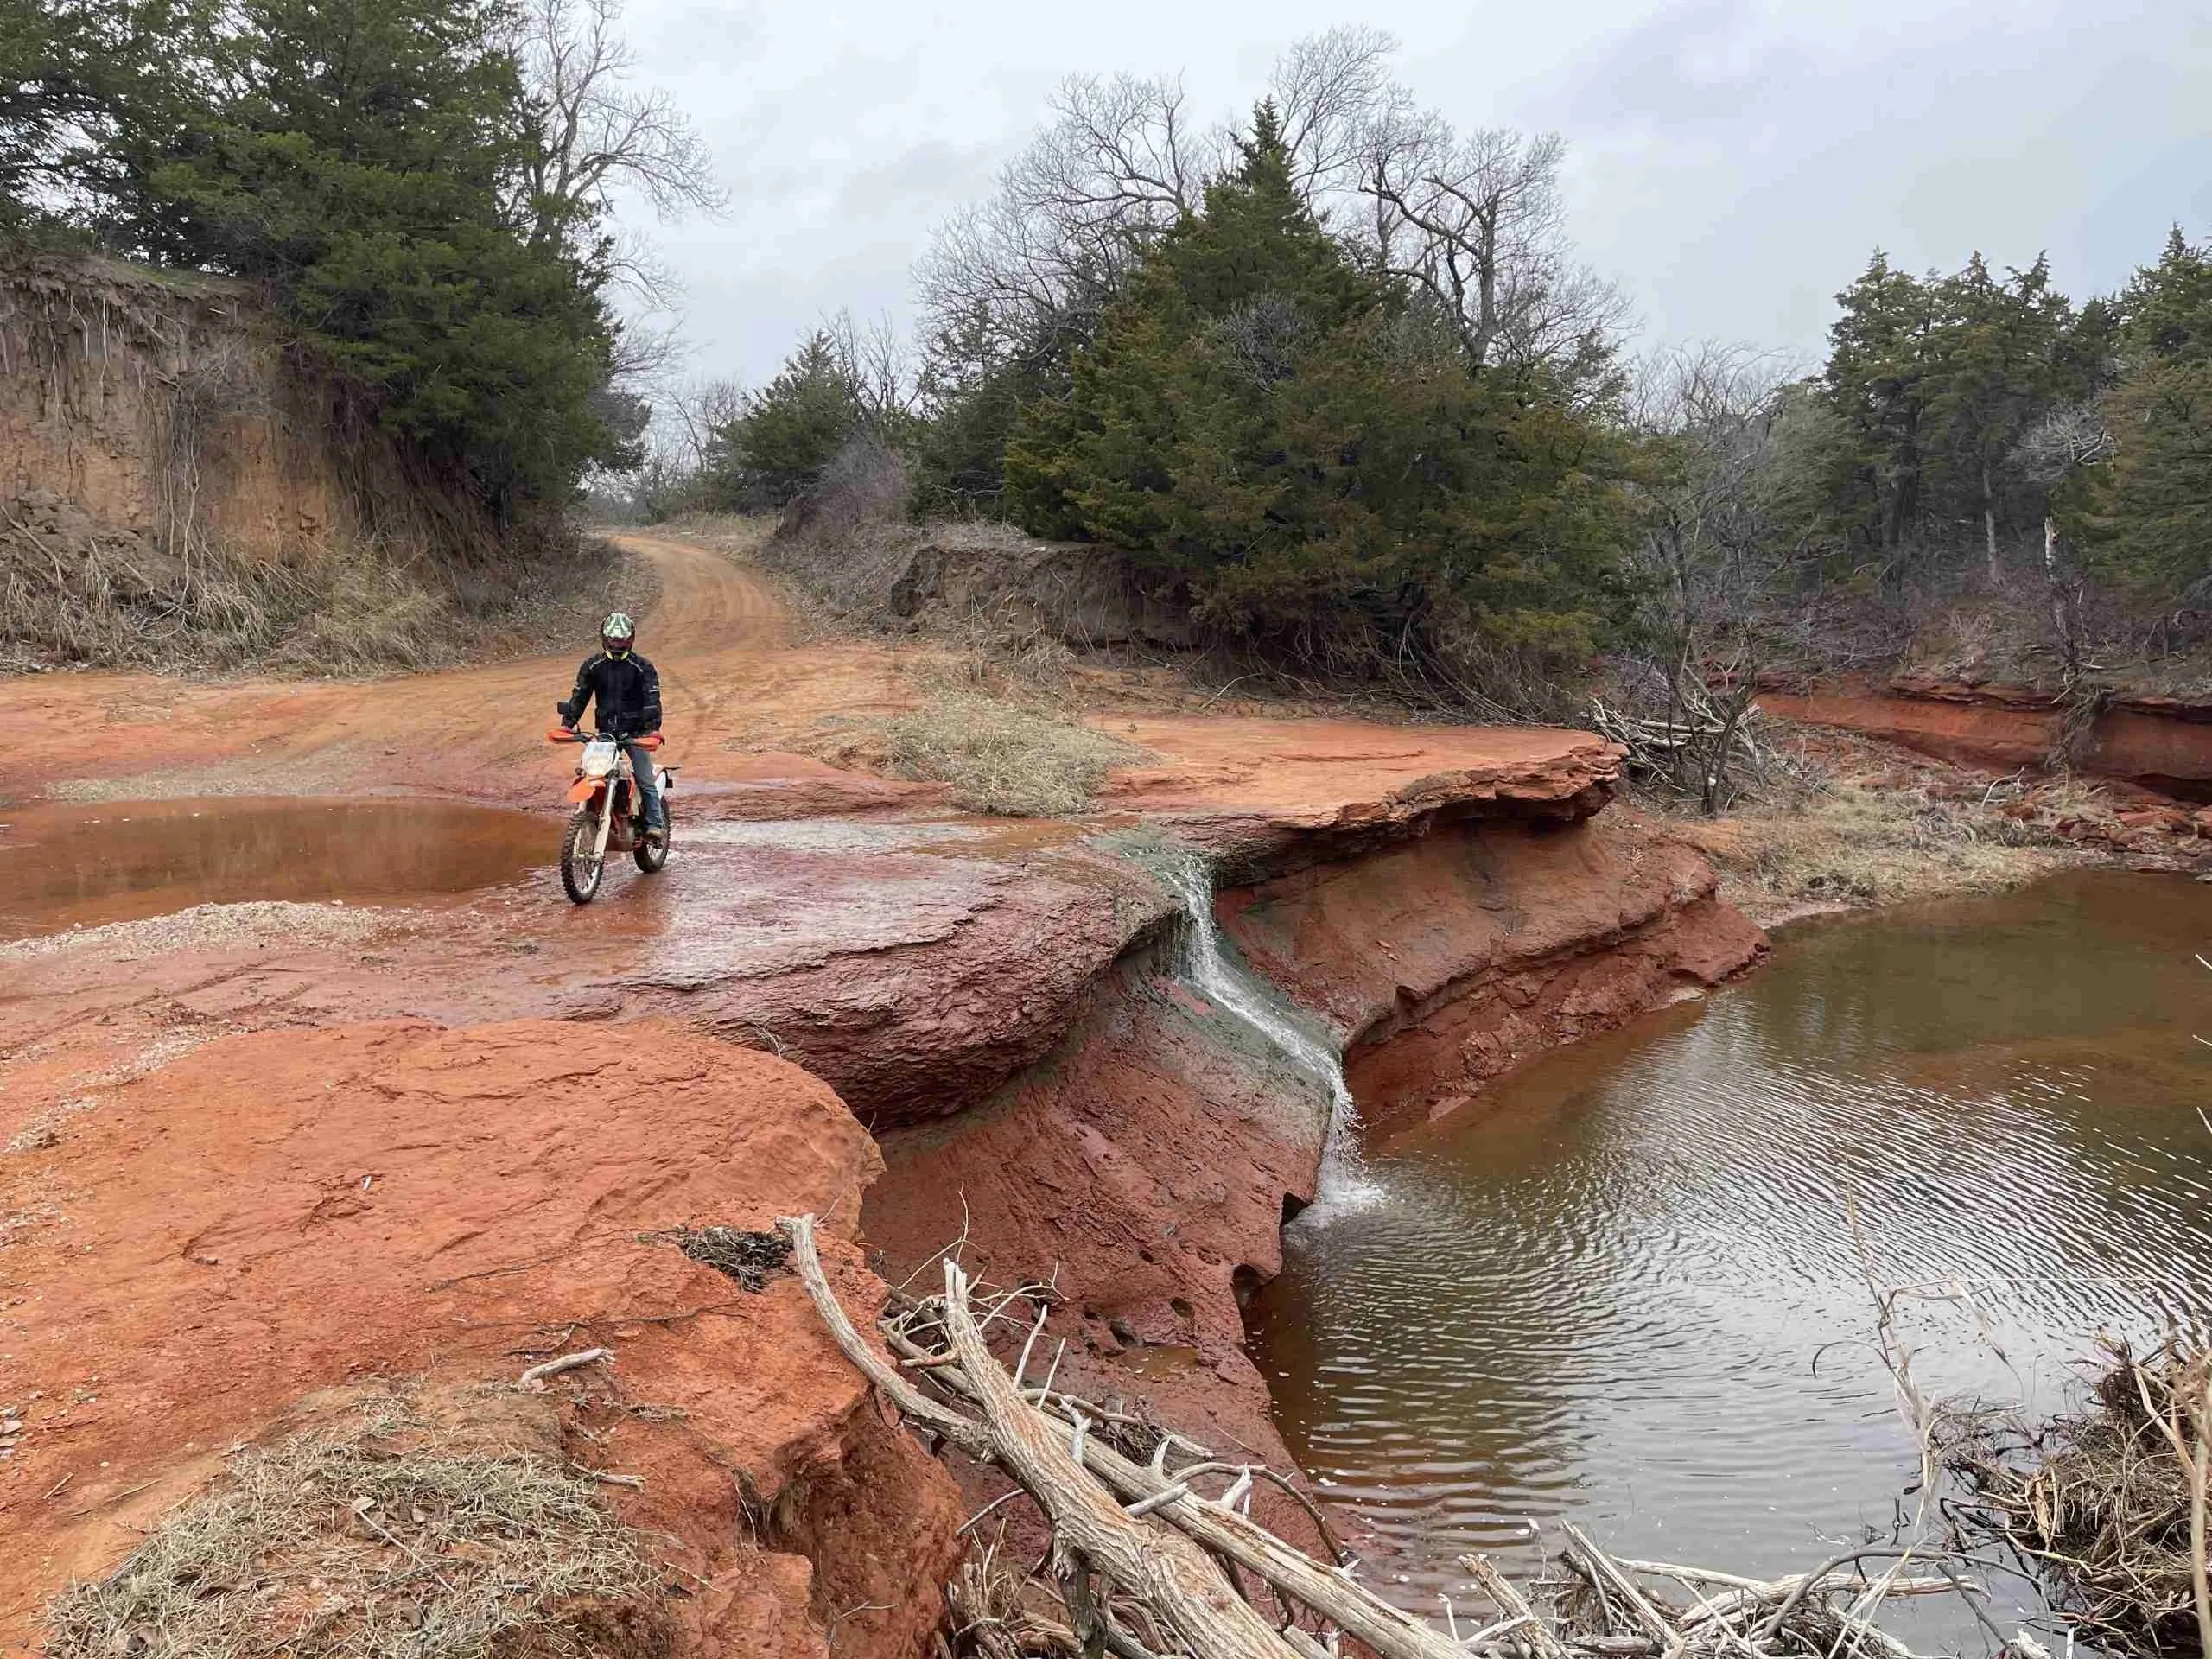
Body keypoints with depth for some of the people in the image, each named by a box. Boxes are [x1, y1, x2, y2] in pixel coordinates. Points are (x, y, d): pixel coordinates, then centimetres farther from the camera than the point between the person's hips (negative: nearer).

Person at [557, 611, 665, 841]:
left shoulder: (643, 667, -4)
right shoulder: (592, 666, 6)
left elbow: (652, 700, -11)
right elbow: (579, 696, 7)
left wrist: (652, 727, -25)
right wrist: (568, 722, -5)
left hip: (635, 733, -3)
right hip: (605, 732, 3)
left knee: (646, 781, -8)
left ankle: (656, 823, -2)